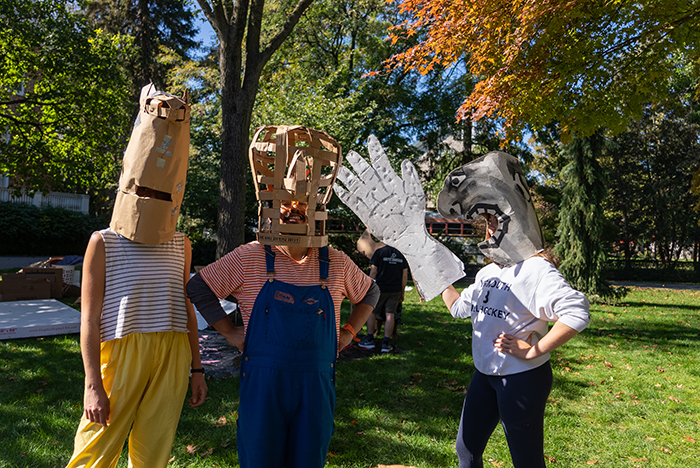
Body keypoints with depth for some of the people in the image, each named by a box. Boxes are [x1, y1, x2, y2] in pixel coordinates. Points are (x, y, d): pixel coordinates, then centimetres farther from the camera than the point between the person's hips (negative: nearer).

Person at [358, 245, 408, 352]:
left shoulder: (379, 252, -5)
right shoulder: (401, 254, 7)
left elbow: (373, 272, -5)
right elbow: (405, 276, 8)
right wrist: (402, 293, 16)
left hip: (380, 288, -3)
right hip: (395, 290, 3)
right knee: (390, 315, 4)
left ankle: (369, 340, 16)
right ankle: (386, 343, 5)